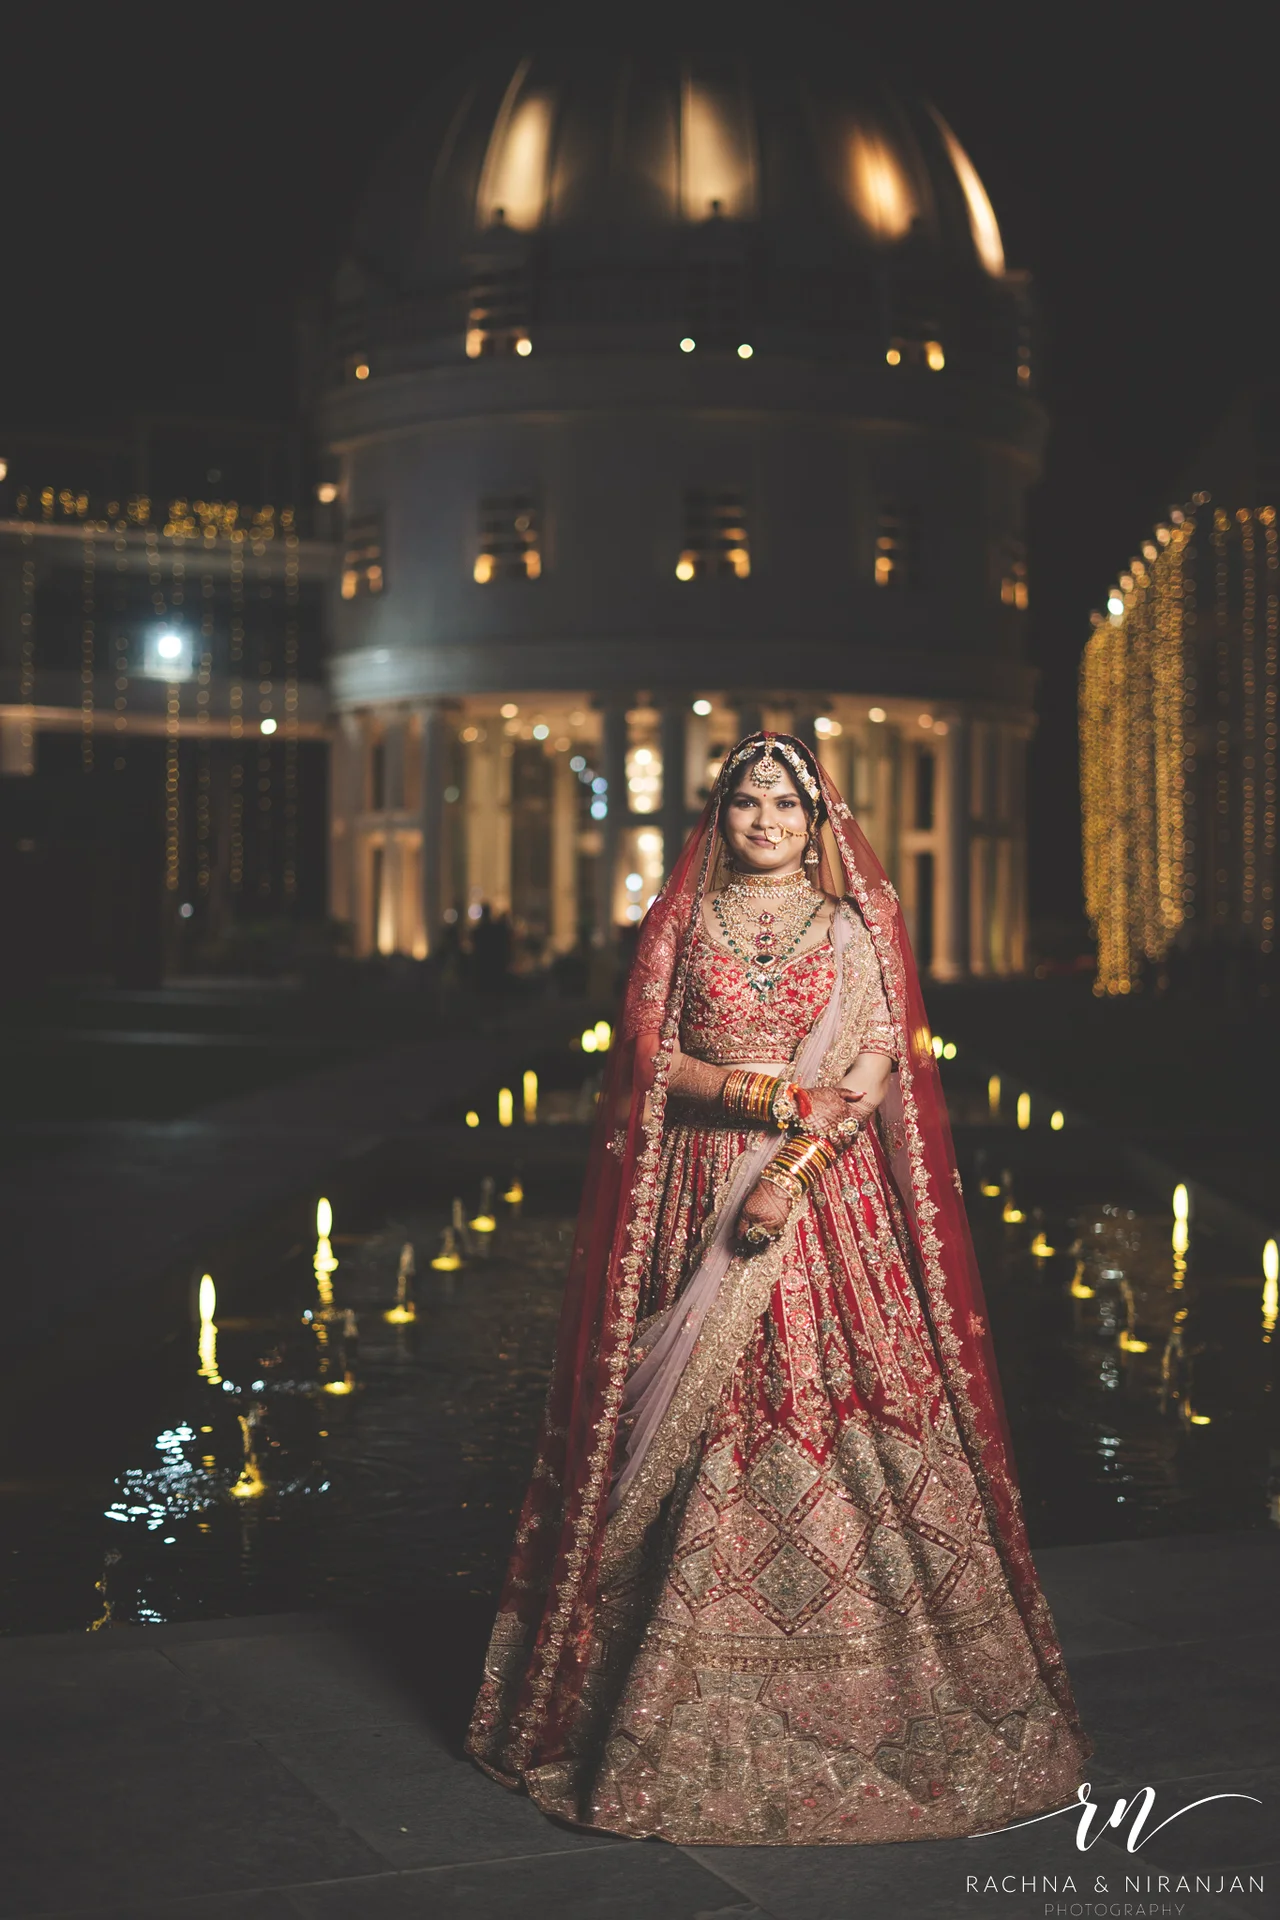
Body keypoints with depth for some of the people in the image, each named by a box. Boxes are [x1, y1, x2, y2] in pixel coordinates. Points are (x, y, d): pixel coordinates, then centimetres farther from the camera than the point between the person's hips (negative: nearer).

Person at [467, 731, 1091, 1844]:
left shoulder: (859, 920, 8)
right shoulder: (684, 919, 10)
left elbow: (878, 1065, -2)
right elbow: (654, 1058, 3)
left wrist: (792, 1170, -15)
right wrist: (777, 1095, -11)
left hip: (828, 1192, 0)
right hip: (700, 1192, 1)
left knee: (839, 1408, -6)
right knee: (703, 1425, -4)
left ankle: (865, 1690, 4)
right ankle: (703, 1706, 3)